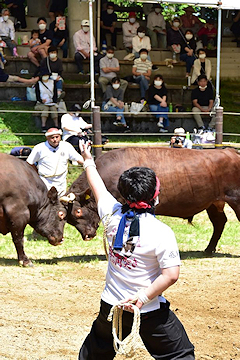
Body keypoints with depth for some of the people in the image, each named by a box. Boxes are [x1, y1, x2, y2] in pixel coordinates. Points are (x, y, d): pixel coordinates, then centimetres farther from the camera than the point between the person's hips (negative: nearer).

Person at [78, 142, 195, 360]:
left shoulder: (112, 215, -5)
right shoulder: (162, 232, -19)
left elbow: (98, 188, 15)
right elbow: (171, 275, -23)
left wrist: (88, 161, 32)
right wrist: (143, 298, -16)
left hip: (111, 306, 5)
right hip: (151, 313, -5)